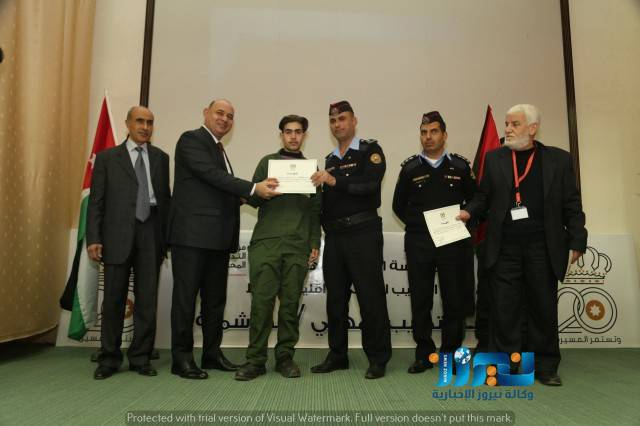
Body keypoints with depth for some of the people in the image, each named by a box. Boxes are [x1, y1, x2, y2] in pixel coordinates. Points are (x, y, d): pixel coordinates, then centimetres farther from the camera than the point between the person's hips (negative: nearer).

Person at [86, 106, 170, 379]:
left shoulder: (160, 158, 12)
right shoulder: (107, 158, 8)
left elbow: (165, 198, 10)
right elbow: (96, 201, 3)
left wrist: (167, 235, 4)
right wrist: (93, 238, -6)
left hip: (150, 235, 2)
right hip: (118, 236, -1)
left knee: (147, 299, 4)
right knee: (114, 299, 4)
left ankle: (141, 357, 16)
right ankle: (109, 359, 18)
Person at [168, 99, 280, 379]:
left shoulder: (218, 149, 22)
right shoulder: (191, 139, -4)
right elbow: (213, 175, -17)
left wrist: (243, 196, 4)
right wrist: (253, 188, -20)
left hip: (218, 237, 9)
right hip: (193, 234, -9)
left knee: (215, 298, 13)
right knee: (186, 296, 0)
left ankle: (212, 353, 23)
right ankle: (181, 358, 10)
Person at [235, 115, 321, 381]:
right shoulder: (267, 162, 14)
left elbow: (316, 211, 14)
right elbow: (253, 200, 11)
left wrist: (315, 244, 6)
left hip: (298, 245, 1)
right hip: (265, 241, -1)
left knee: (290, 302, 1)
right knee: (262, 300, -4)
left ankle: (285, 357, 12)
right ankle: (255, 360, 4)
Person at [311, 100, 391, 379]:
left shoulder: (370, 151, 2)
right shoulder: (329, 161, 20)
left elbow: (371, 184, -15)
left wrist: (335, 181, -21)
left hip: (363, 232, -5)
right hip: (334, 235, 6)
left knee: (370, 296, -2)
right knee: (336, 297, 9)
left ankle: (378, 358, 9)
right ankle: (337, 355, 20)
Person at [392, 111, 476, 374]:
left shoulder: (460, 167, 7)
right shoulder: (410, 168, 8)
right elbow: (399, 205, 12)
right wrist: (417, 224, 2)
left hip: (453, 241, 0)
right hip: (419, 243, 0)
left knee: (454, 299, 3)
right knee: (420, 300, 3)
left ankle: (451, 353, 19)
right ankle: (424, 354, 15)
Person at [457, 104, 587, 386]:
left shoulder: (558, 159, 5)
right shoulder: (494, 158, 8)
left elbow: (572, 205, 3)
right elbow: (484, 196, 11)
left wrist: (577, 241, -2)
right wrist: (469, 211, -8)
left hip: (543, 249, 0)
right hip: (504, 249, 0)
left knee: (543, 309, 9)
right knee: (505, 309, 4)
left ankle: (544, 366, 25)